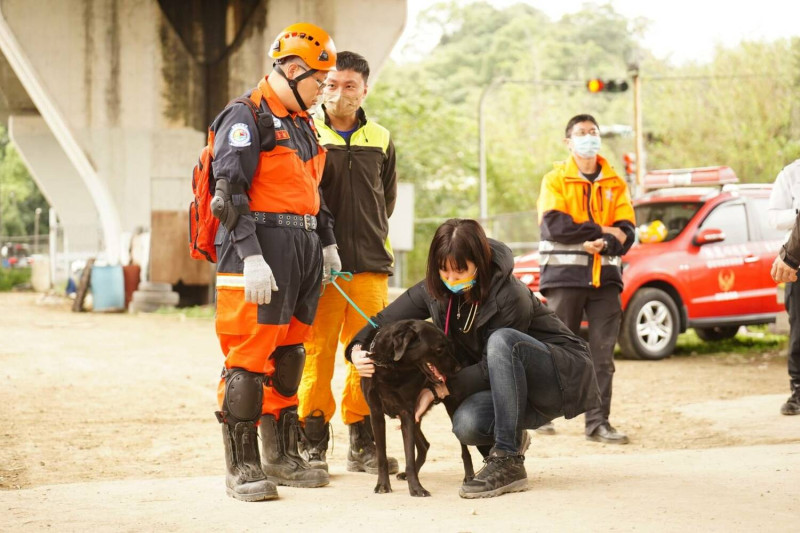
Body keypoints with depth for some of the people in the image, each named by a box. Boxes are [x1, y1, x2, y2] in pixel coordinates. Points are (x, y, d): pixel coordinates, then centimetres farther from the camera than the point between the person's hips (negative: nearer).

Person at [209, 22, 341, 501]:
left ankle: (282, 457, 20)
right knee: (249, 357, -8)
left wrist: (328, 243, 23)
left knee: (289, 355, 12)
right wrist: (251, 257, -22)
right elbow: (231, 193, -15)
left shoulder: (303, 124, 20)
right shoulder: (247, 118, -8)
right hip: (261, 247, -9)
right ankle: (242, 466, -5)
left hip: (304, 247, 9)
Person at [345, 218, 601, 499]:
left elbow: (496, 361, -22)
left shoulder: (511, 296, -26)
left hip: (563, 375, -5)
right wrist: (358, 349, -25)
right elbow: (385, 320, -5)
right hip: (516, 386, 5)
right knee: (466, 423, -29)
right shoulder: (435, 290, -7)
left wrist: (439, 389, -23)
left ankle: (508, 463, -31)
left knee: (502, 340, -36)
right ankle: (512, 439, 9)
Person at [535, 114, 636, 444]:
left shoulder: (615, 184, 14)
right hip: (565, 275, -3)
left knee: (602, 354, -1)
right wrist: (603, 230, -11)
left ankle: (598, 422, 1)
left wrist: (603, 244, -17)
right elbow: (555, 226, -10)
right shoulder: (555, 180, 5)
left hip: (605, 277, 3)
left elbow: (626, 231, 4)